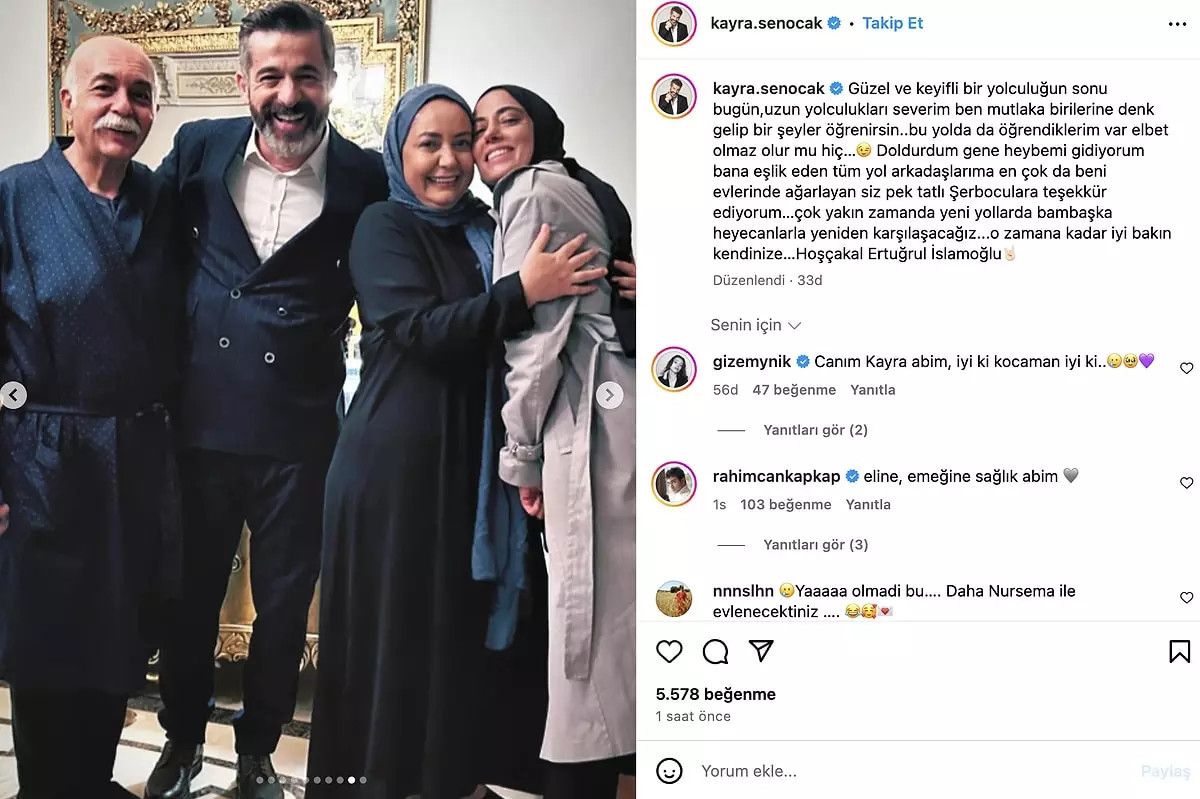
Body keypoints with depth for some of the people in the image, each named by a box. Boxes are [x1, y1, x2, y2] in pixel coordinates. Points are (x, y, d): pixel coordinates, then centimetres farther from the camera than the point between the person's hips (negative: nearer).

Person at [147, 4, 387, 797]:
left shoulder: (365, 177, -7)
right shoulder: (201, 148, 0)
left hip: (299, 433, -1)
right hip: (200, 421, 2)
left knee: (285, 605, 12)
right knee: (191, 595, 16)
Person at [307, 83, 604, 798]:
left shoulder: (486, 231, 13)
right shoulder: (384, 227, -3)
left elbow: (518, 335, 12)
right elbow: (422, 332, -16)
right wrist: (524, 290, -26)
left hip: (474, 462, 5)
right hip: (397, 462, -5)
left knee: (463, 628, 10)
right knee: (396, 628, 1)